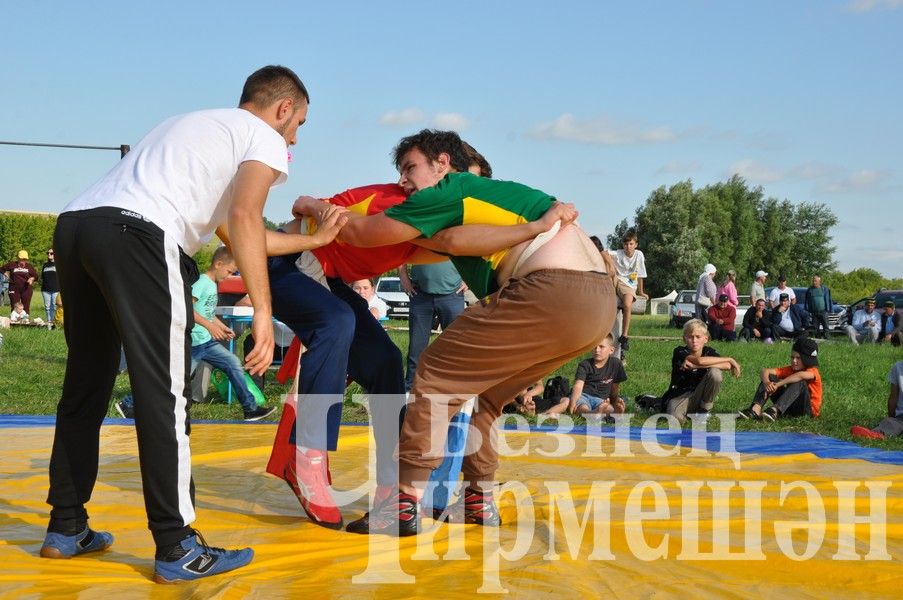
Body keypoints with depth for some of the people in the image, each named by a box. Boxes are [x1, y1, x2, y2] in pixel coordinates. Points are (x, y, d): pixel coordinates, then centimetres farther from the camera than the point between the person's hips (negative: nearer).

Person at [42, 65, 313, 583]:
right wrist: (263, 311, -11)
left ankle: (67, 529, 25)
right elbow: (244, 217, -8)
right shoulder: (265, 138, 12)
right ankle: (177, 549, -2)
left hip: (74, 224, 9)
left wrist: (313, 238, 46)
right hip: (136, 234, -8)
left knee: (86, 385, 16)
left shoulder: (197, 124, 36)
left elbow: (234, 231, 37)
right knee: (164, 392, -5)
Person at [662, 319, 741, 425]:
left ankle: (704, 410, -4)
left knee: (715, 372, -22)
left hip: (699, 396, 4)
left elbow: (727, 366, -23)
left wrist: (695, 365, -29)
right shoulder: (679, 352, -15)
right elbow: (700, 360, -35)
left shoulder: (709, 351, -3)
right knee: (676, 419, -37)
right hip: (679, 396, -4)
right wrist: (729, 359, -26)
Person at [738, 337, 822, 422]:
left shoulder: (813, 371, -15)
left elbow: (801, 375, -41)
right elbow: (765, 371, -10)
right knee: (769, 377, -7)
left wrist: (777, 384, -41)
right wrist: (767, 383, -32)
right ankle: (755, 409, -30)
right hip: (789, 407, 6)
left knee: (799, 382, -32)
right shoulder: (790, 370, 2)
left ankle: (775, 410, -45)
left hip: (809, 409, -6)